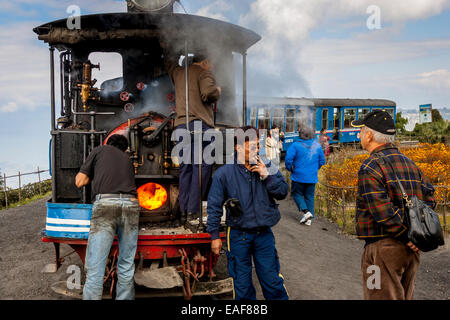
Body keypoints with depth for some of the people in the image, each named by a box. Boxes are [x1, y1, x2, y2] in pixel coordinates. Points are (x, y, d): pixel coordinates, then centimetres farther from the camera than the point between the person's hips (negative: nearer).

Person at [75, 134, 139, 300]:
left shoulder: (100, 150, 19)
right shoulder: (126, 158, 30)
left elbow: (79, 181, 16)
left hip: (105, 203, -4)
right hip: (131, 204, 4)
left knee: (95, 268, -2)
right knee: (126, 266, 13)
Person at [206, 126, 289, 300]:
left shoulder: (268, 167, 1)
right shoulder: (224, 173, -7)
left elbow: (283, 193, 1)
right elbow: (214, 206, -4)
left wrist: (267, 176, -14)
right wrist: (215, 236, -4)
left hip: (264, 235, 2)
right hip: (238, 235, -1)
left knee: (272, 281, 11)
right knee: (242, 285, 12)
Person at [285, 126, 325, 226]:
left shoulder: (296, 145, -13)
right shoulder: (317, 146, 2)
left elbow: (288, 159, -16)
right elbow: (322, 161, 10)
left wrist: (290, 168, 1)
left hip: (298, 176, -4)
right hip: (312, 177, 4)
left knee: (297, 193, 14)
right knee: (309, 196, 13)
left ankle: (305, 211, -5)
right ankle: (309, 219, 14)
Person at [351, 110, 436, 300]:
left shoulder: (370, 167, -16)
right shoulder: (409, 163, 12)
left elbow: (384, 212, -23)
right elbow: (429, 198, 12)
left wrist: (406, 237, -13)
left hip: (384, 249, -8)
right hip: (410, 249, 8)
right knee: (403, 296, 20)